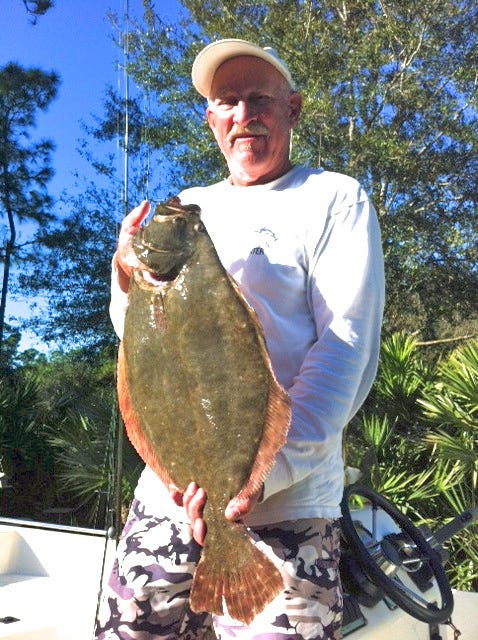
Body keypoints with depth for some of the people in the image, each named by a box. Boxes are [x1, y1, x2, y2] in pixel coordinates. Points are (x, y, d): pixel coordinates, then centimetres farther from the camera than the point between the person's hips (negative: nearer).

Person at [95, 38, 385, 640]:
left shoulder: (334, 198, 0)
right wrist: (127, 278, -5)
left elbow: (347, 346, -11)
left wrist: (265, 465, -23)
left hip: (284, 501, -4)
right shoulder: (188, 208, 15)